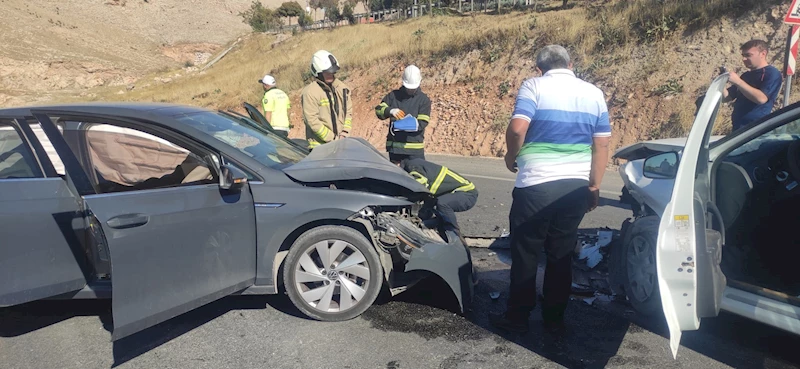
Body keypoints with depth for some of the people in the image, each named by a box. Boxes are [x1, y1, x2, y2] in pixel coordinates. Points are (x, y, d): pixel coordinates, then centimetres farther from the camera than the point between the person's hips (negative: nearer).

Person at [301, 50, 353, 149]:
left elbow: (348, 111, 15)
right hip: (320, 145, -6)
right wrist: (332, 138, -12)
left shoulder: (341, 87, 9)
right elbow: (312, 121, -14)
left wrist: (344, 132, 1)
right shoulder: (310, 92, -12)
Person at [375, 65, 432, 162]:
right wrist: (390, 111, -23)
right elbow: (378, 110, 1)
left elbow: (422, 123, -9)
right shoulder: (394, 95, 9)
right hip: (394, 146, 2)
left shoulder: (424, 99, 2)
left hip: (415, 147, -2)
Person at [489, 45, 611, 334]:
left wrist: (511, 157, 0)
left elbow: (517, 127, -18)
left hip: (536, 184, -4)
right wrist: (594, 186, 15)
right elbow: (602, 144, 9)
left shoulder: (534, 86, -3)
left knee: (526, 253, 7)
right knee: (561, 255, 13)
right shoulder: (594, 93, 11)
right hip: (576, 186, 5)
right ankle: (554, 319, 21)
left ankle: (517, 317, 16)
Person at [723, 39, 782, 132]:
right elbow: (727, 97, 16)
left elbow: (761, 98, -22)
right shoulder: (746, 75, 18)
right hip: (738, 126, 7)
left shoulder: (772, 73, -6)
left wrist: (738, 81, -22)